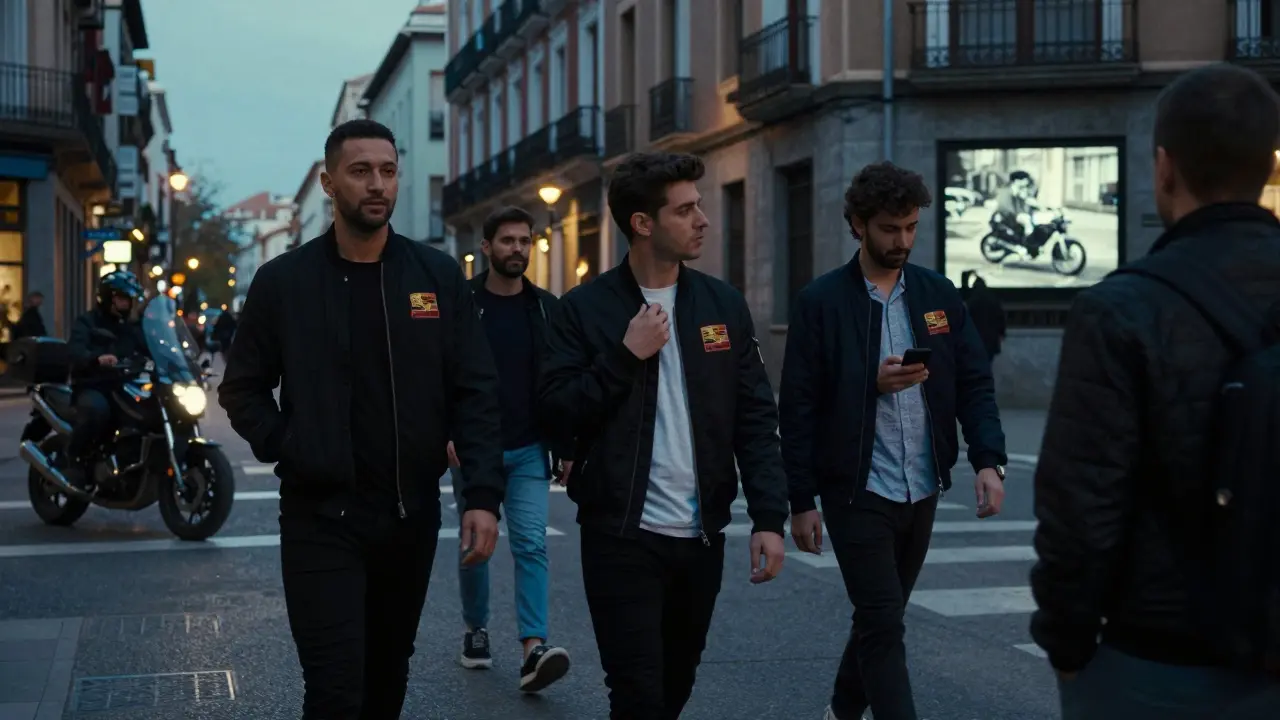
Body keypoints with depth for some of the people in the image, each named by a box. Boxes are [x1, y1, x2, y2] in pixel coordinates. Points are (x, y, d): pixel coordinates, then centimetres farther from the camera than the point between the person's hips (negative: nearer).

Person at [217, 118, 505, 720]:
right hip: (321, 518, -2)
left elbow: (476, 392, -1)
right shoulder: (283, 280, -2)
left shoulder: (439, 276, 1)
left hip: (413, 515, 3)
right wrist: (286, 450, -10)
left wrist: (483, 494, -10)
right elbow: (242, 389, 6)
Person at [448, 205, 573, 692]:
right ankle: (476, 631, 30)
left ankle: (534, 650, -17)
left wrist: (567, 448, 4)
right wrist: (446, 435, -17)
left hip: (529, 450, 1)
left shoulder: (547, 308, 5)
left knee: (531, 544, -10)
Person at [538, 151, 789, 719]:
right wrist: (626, 355, -17)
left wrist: (769, 517, -6)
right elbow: (557, 409, -9)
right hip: (621, 535, -4)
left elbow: (755, 418, 3)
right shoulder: (585, 308, -3)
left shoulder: (724, 304, 5)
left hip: (702, 536, 4)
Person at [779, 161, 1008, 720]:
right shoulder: (821, 301, -6)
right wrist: (801, 501, -9)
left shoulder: (938, 293, 6)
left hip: (922, 491, 5)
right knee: (883, 624, -7)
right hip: (858, 493, -4)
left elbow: (974, 382, 6)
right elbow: (799, 407, -6)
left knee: (881, 617, 16)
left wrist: (988, 460, -9)